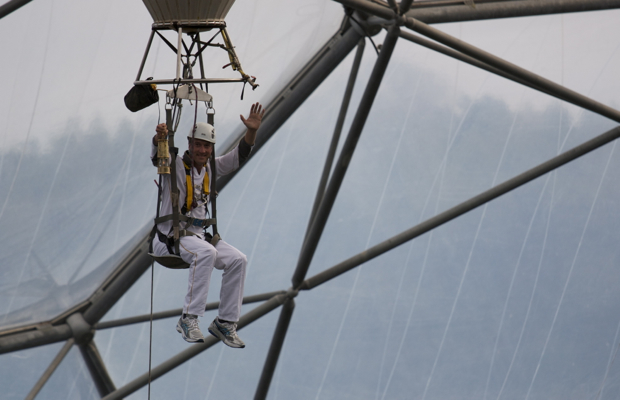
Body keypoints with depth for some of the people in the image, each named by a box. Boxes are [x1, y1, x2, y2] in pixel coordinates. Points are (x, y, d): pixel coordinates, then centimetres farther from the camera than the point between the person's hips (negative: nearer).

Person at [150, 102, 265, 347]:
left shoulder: (210, 168, 13)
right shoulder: (175, 165, -7)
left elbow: (239, 156, 13)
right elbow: (158, 155, -27)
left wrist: (252, 131, -3)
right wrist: (159, 138, -49)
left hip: (199, 234, 7)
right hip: (172, 235, -7)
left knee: (237, 260, -12)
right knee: (206, 254, -35)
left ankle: (225, 322, -3)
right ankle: (189, 319, -31)